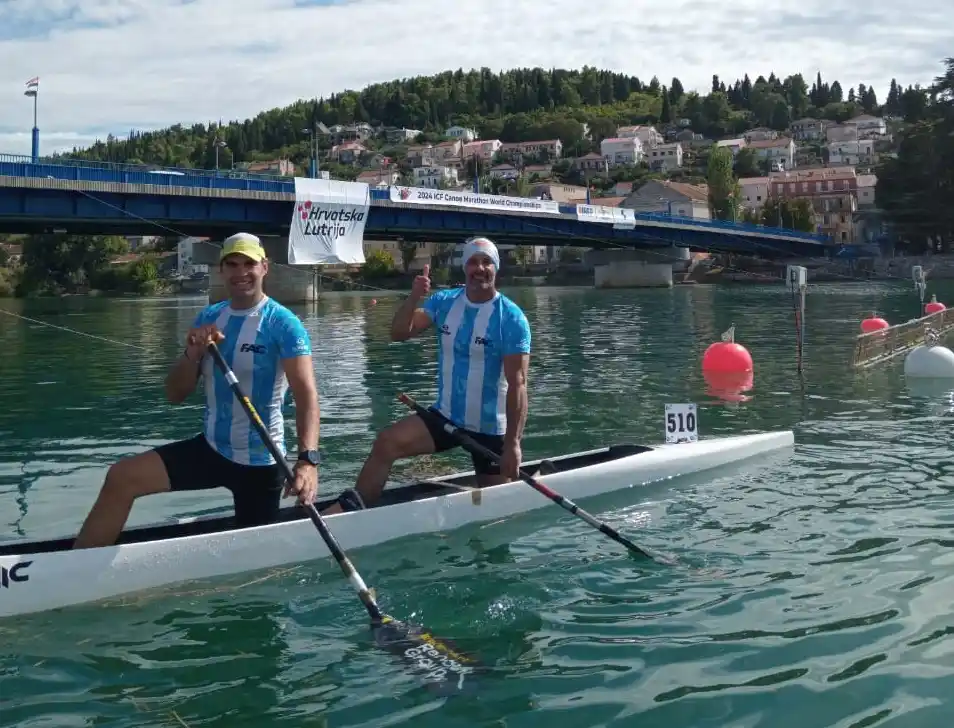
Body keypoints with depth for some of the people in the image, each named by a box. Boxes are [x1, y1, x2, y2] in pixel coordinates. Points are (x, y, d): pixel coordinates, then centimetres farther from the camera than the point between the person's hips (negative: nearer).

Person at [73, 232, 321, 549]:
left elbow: (306, 394, -28)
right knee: (121, 477, -9)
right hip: (211, 448, 5)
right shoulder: (208, 318, 3)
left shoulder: (283, 323, -14)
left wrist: (307, 459, -44)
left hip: (260, 460, -5)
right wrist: (193, 354, -18)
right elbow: (175, 395, 3)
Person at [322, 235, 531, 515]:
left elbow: (517, 384, -19)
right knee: (386, 443, -14)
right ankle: (352, 507, -7)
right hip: (446, 416, 3)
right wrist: (414, 297, -24)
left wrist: (513, 444, -24)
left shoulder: (511, 318, -15)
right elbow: (399, 333, -6)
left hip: (491, 428, -3)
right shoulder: (444, 302, 0)